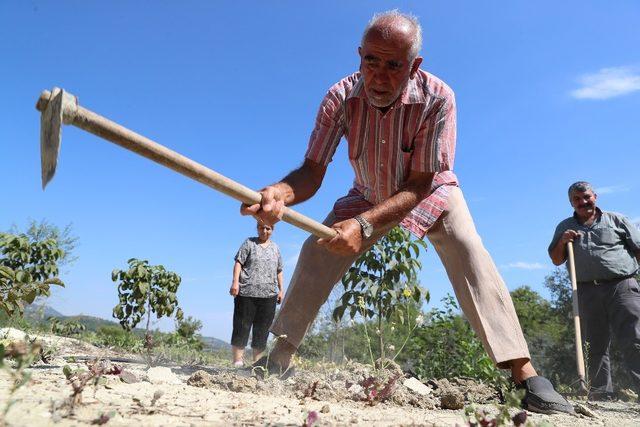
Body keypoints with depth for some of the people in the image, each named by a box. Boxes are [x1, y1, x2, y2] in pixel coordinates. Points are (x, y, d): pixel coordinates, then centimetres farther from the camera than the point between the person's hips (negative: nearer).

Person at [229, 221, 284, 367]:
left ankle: (257, 362, 10)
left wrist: (280, 290, 15)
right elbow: (238, 262, -1)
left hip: (268, 295, 4)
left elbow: (279, 271, 21)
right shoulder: (249, 243, 7)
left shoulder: (275, 247, 18)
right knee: (242, 326, -3)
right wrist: (235, 282, -13)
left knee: (262, 329, 4)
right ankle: (237, 360, 1)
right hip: (246, 293, -3)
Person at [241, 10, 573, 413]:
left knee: (468, 251, -26)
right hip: (368, 196, 2)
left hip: (430, 191, -2)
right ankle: (278, 359, 1)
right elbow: (312, 171, -28)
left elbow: (419, 185, -31)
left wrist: (364, 224, -47)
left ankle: (526, 374, -22)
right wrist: (279, 194, -52)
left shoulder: (437, 97, -32)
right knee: (316, 251, -11)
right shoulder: (341, 97, -26)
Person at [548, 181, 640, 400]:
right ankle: (601, 393, 8)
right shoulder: (565, 227, 17)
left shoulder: (616, 220, 11)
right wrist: (562, 242, -1)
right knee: (596, 346, 4)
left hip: (622, 286, -2)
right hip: (588, 292, 2)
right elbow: (556, 260, 18)